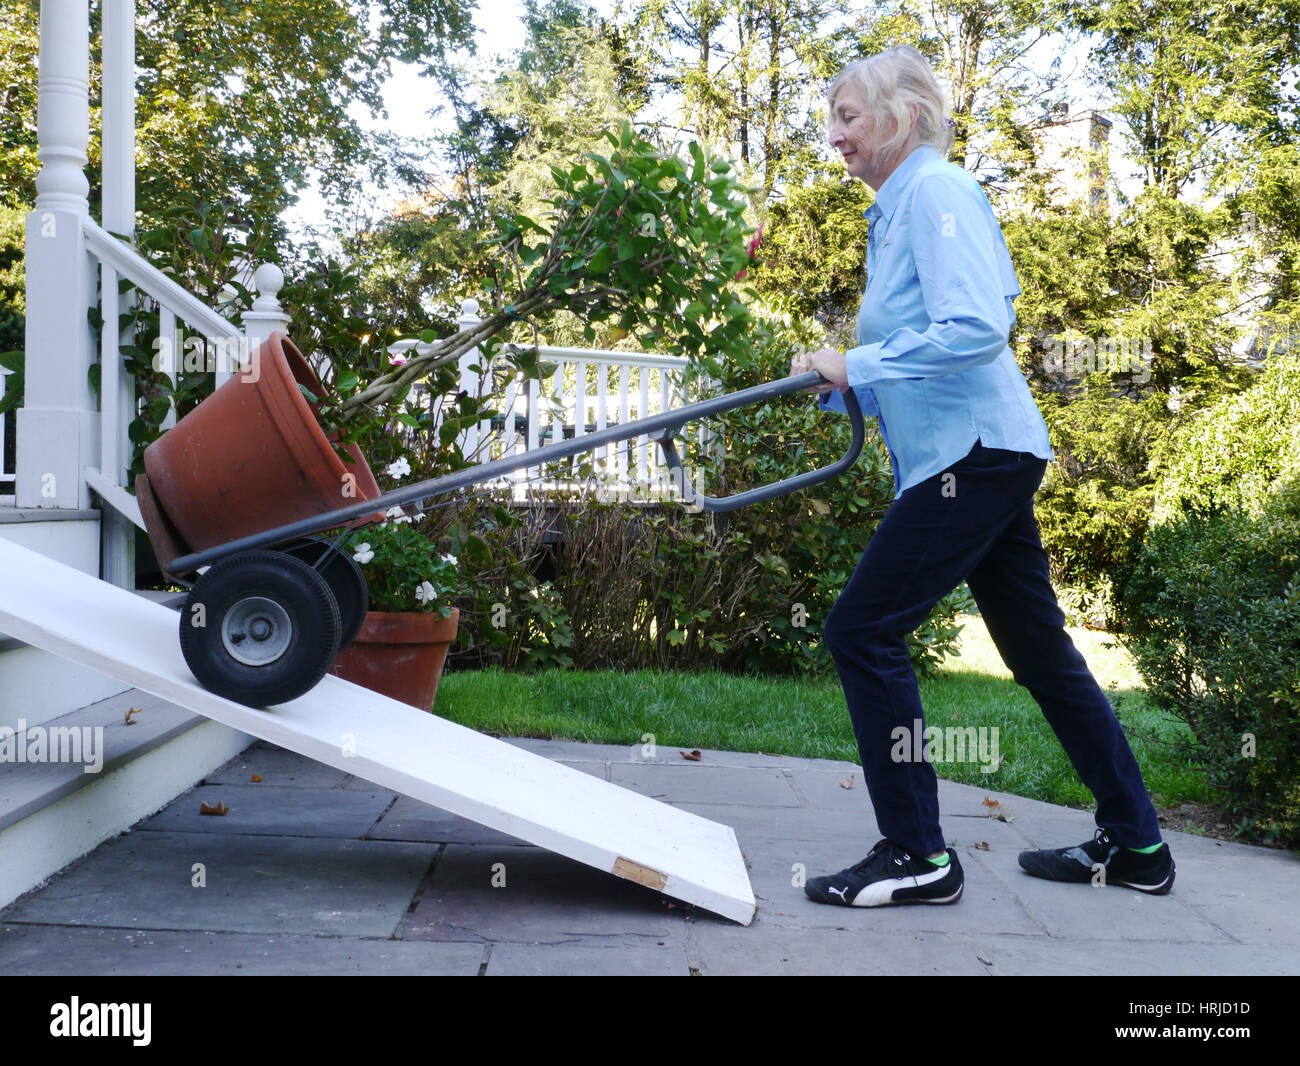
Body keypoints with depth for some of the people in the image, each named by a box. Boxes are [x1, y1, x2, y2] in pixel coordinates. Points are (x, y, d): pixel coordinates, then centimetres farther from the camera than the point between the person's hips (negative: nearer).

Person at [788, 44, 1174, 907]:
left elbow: (976, 327, -23)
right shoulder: (897, 208, 19)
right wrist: (843, 383, 9)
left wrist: (857, 365, -16)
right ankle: (1134, 844, 25)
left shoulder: (937, 191, -10)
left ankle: (918, 856, -1)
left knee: (863, 631, -10)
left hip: (976, 452, -10)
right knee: (1038, 648, 14)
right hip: (979, 453, 10)